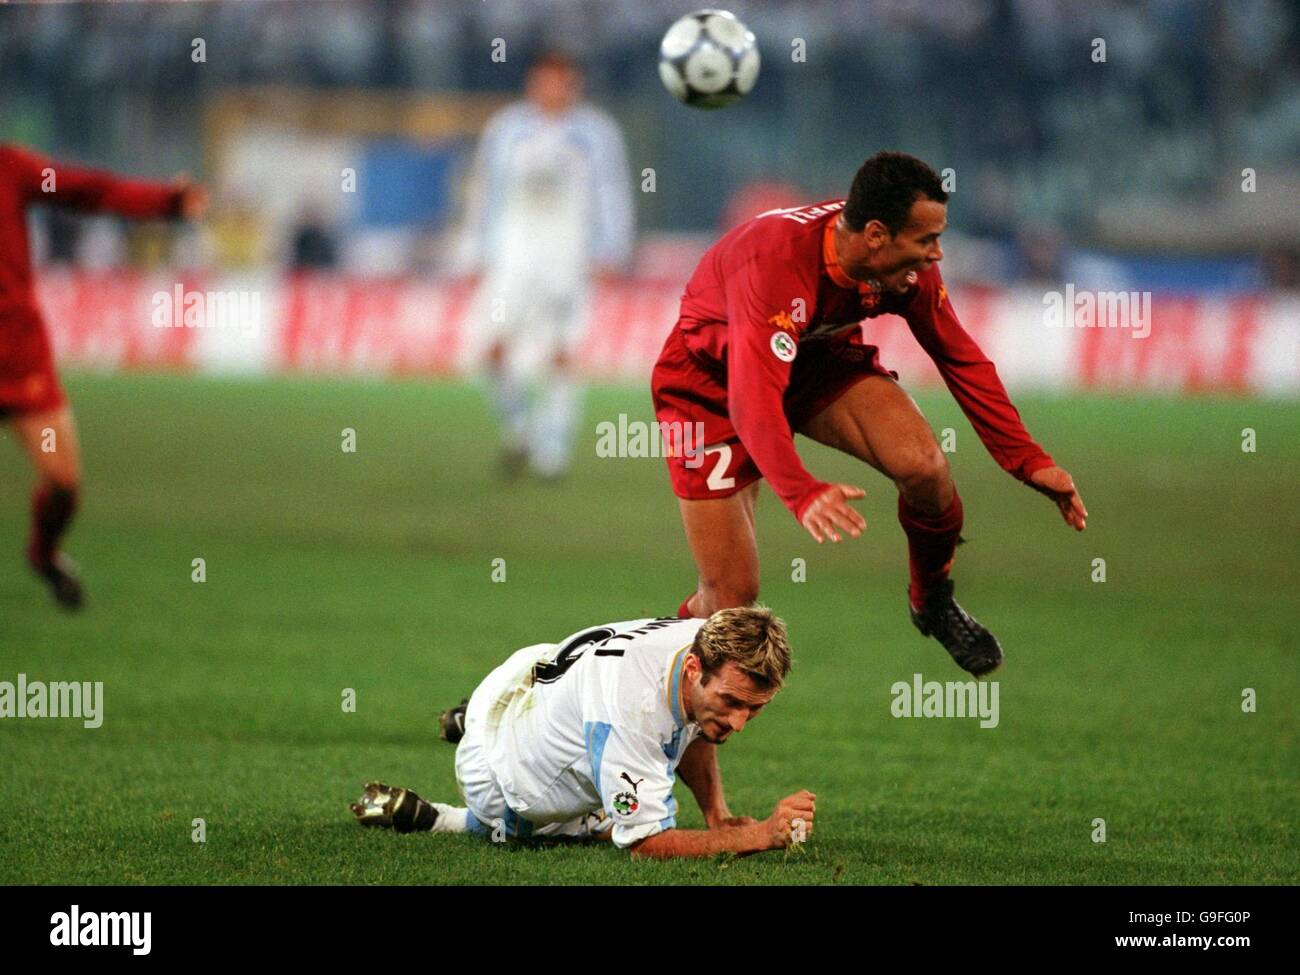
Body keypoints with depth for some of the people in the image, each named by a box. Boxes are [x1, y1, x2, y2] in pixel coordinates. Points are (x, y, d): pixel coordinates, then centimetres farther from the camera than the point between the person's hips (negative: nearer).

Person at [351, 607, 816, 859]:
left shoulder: (712, 644, -22)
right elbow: (646, 843, -41)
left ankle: (474, 722, 38)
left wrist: (717, 813, -9)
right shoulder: (632, 709, -47)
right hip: (502, 784, -8)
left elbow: (690, 730, 3)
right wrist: (759, 835, -46)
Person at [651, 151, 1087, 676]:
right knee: (732, 596, -12)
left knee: (924, 466, -24)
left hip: (820, 359, 5)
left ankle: (933, 602, 5)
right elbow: (753, 399, -47)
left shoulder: (908, 266, -19)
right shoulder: (776, 265, -39)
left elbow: (960, 358, -4)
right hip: (712, 381, -5)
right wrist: (802, 493, -62)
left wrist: (1029, 460, -9)